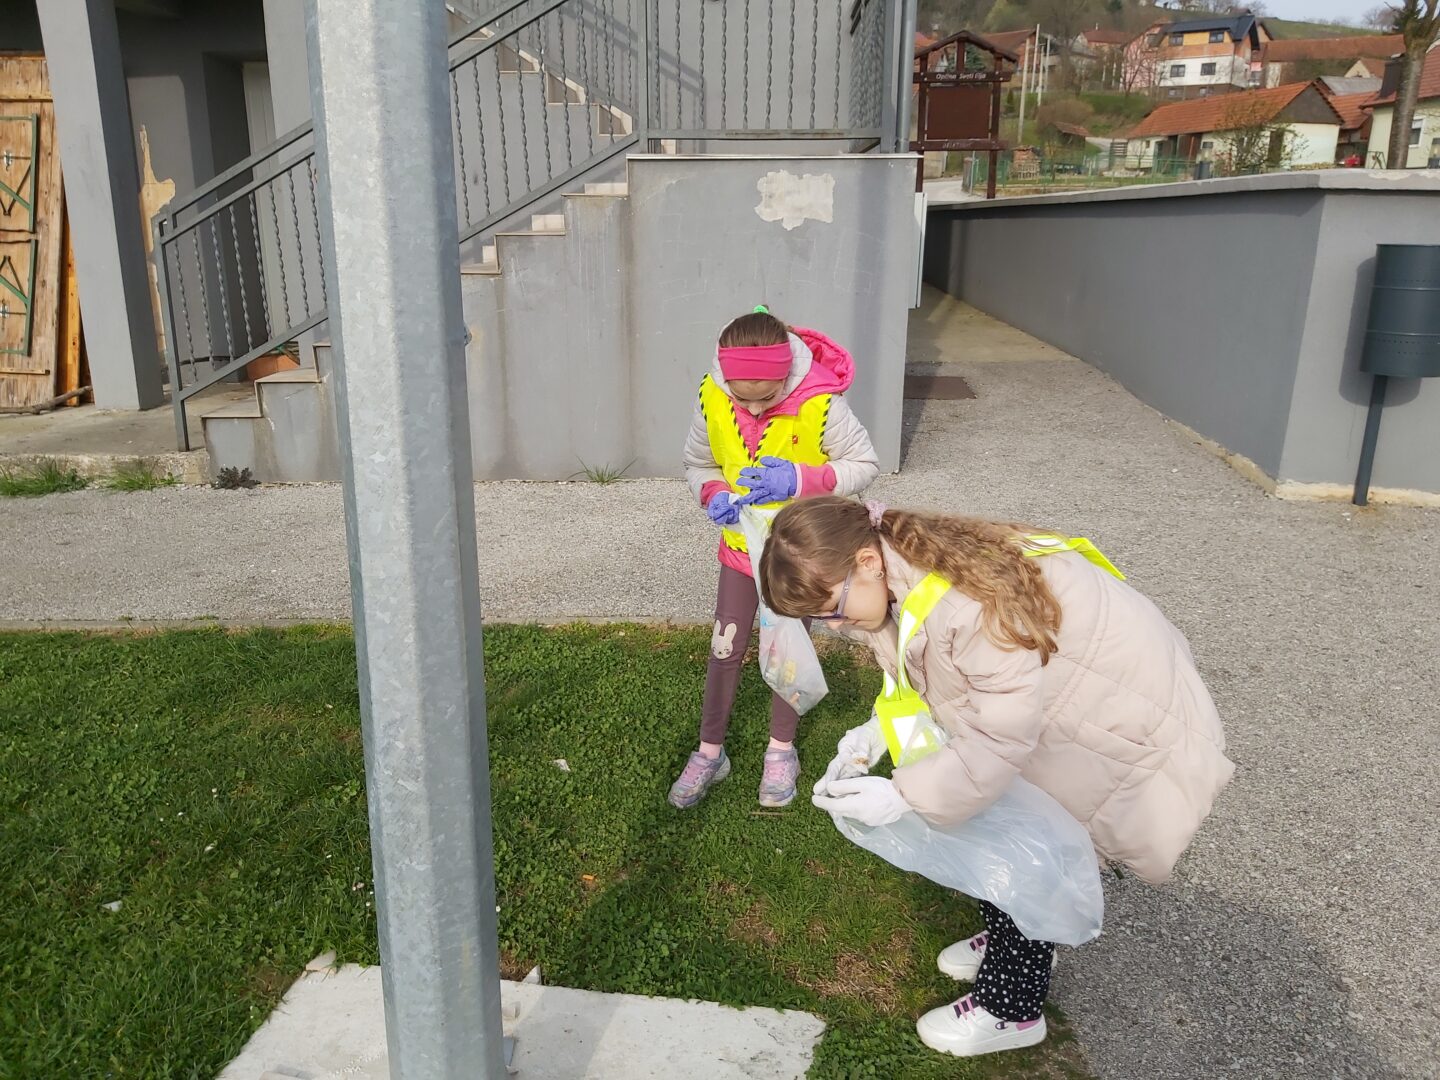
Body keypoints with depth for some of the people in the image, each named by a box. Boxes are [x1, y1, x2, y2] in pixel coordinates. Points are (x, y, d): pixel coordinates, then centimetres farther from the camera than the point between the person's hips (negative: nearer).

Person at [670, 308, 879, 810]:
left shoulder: (820, 403, -30)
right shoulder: (712, 397, -20)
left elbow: (864, 464, -18)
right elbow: (698, 464, -2)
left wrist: (800, 480, -34)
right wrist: (715, 496, -25)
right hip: (741, 543, 2)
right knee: (725, 648, 9)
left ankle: (781, 749, 35)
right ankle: (710, 751, 26)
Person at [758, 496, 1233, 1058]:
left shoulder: (973, 602, -39)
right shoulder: (904, 576, -11)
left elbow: (1002, 735, -35)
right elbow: (931, 676, 0)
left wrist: (903, 795, -32)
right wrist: (879, 728, -15)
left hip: (1121, 710, -8)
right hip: (1045, 696, 9)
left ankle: (1011, 1007, 19)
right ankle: (1016, 942, 40)